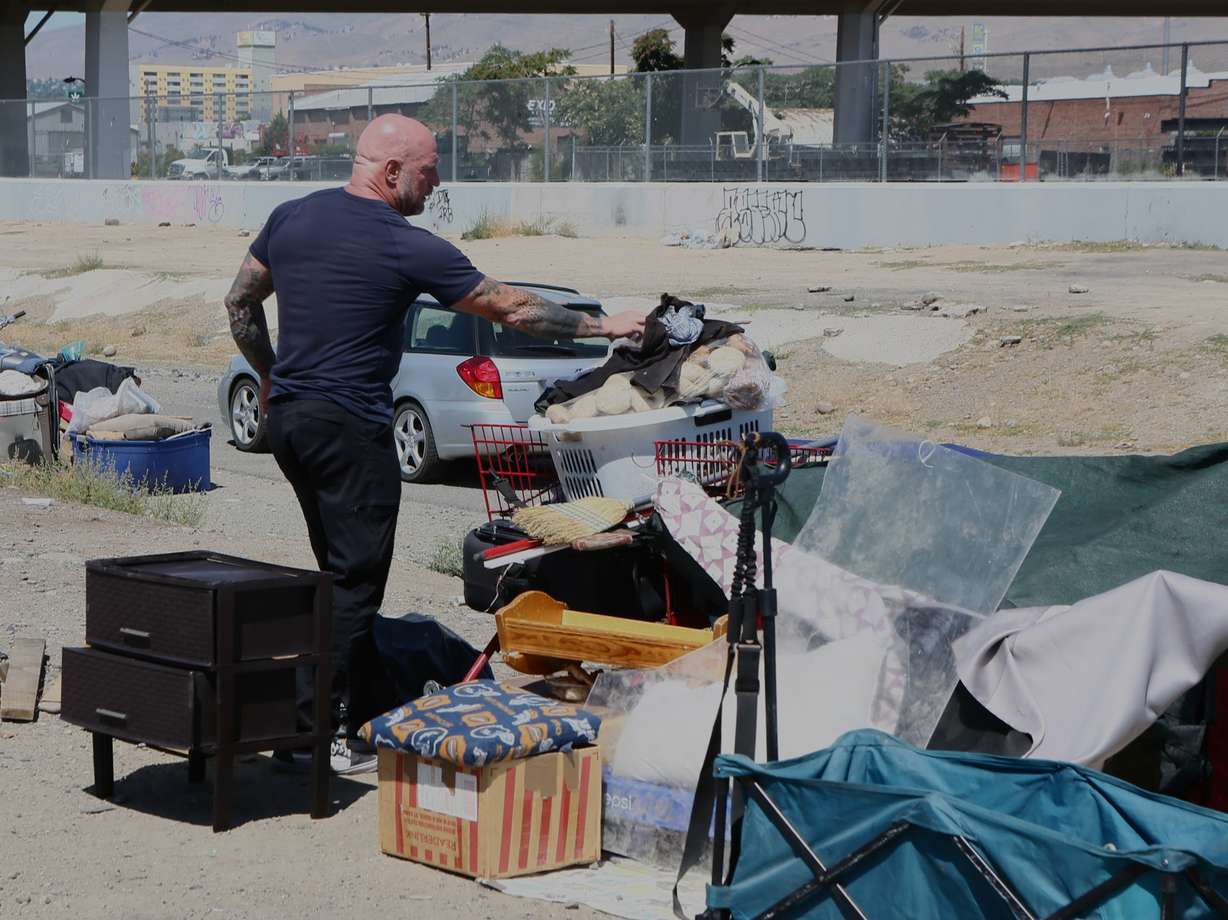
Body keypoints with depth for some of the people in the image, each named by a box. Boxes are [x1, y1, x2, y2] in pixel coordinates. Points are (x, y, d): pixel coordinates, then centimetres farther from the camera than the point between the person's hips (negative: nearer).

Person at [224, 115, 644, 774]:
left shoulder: (290, 217, 6)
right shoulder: (410, 249, -12)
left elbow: (240, 303, 16)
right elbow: (513, 308, -6)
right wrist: (605, 326, 4)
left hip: (286, 416, 8)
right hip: (350, 425, -8)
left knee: (339, 571, 17)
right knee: (355, 581, -1)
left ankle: (358, 712, 22)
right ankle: (327, 736, 0)